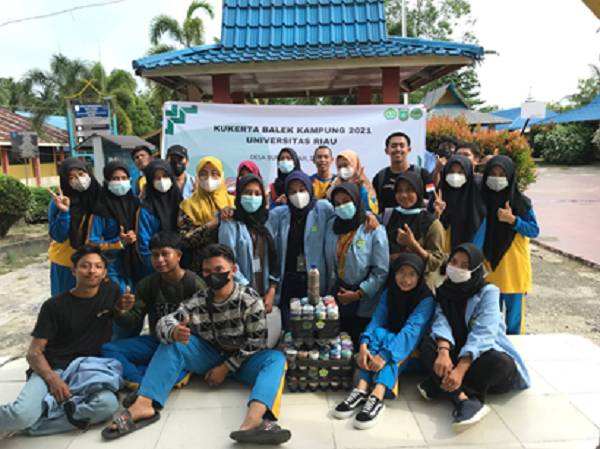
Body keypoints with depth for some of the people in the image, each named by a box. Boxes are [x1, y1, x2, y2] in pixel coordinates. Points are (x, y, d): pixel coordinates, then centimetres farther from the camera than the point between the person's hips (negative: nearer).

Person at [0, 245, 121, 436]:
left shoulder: (111, 292, 5)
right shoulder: (54, 306, -1)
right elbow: (34, 352, -4)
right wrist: (52, 378, -21)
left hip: (88, 371, 3)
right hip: (51, 370, -2)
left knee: (108, 404, -32)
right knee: (22, 414, -34)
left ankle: (30, 422, -16)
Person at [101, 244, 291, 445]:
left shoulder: (250, 299, -13)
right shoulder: (198, 301, -6)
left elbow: (256, 342, -12)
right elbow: (165, 321, -14)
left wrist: (226, 367, -15)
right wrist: (174, 332, -39)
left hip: (241, 361, -3)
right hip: (210, 357, 3)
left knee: (277, 358, -32)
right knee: (170, 344, -16)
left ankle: (253, 420, -61)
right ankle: (142, 404, -34)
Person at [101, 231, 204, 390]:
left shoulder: (195, 284, -12)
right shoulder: (147, 284, 2)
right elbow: (133, 323, -2)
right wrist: (122, 312, -24)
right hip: (156, 341, 5)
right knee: (108, 349, -13)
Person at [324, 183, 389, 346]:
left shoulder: (375, 230, -11)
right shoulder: (331, 226, 5)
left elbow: (381, 271, -12)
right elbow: (329, 263, 6)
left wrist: (358, 294, -14)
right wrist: (330, 291, 1)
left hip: (364, 305, -4)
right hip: (337, 300, 4)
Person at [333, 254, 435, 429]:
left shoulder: (426, 299, -16)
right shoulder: (388, 293, -2)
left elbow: (411, 330, -30)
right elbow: (376, 321, -14)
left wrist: (385, 355, -43)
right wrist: (364, 345, -35)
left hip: (410, 351, -3)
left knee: (387, 342, -34)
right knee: (378, 334, -29)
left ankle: (377, 397, -52)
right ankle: (362, 389, -42)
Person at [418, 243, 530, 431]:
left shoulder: (488, 292, -11)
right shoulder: (443, 291, 3)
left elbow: (482, 333, -25)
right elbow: (441, 322, -14)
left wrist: (460, 369, -38)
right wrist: (443, 351, -37)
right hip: (457, 355, 4)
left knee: (499, 362, -37)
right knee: (427, 345, -24)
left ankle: (438, 384, -25)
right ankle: (465, 401, -41)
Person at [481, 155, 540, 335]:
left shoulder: (521, 202, -6)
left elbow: (534, 231, -6)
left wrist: (513, 220, -19)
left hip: (513, 266, -2)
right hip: (489, 265, 2)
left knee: (514, 309, 6)